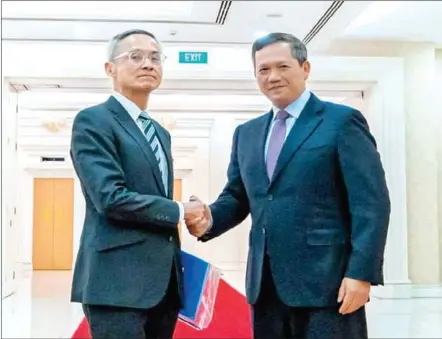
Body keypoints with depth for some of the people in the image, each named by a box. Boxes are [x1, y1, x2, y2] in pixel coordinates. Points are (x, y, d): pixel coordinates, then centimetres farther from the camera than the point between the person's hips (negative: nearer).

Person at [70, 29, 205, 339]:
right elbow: (111, 198, -18)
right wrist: (179, 211, -8)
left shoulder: (160, 133, 19)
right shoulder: (93, 121, -7)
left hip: (164, 280, 8)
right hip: (118, 281, -8)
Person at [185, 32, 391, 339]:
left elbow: (371, 202, -8)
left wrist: (361, 273, -16)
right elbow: (237, 196, 18)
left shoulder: (343, 121, -2)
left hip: (327, 281, -5)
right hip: (266, 283, 6)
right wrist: (210, 219, -4)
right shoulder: (246, 133, 16)